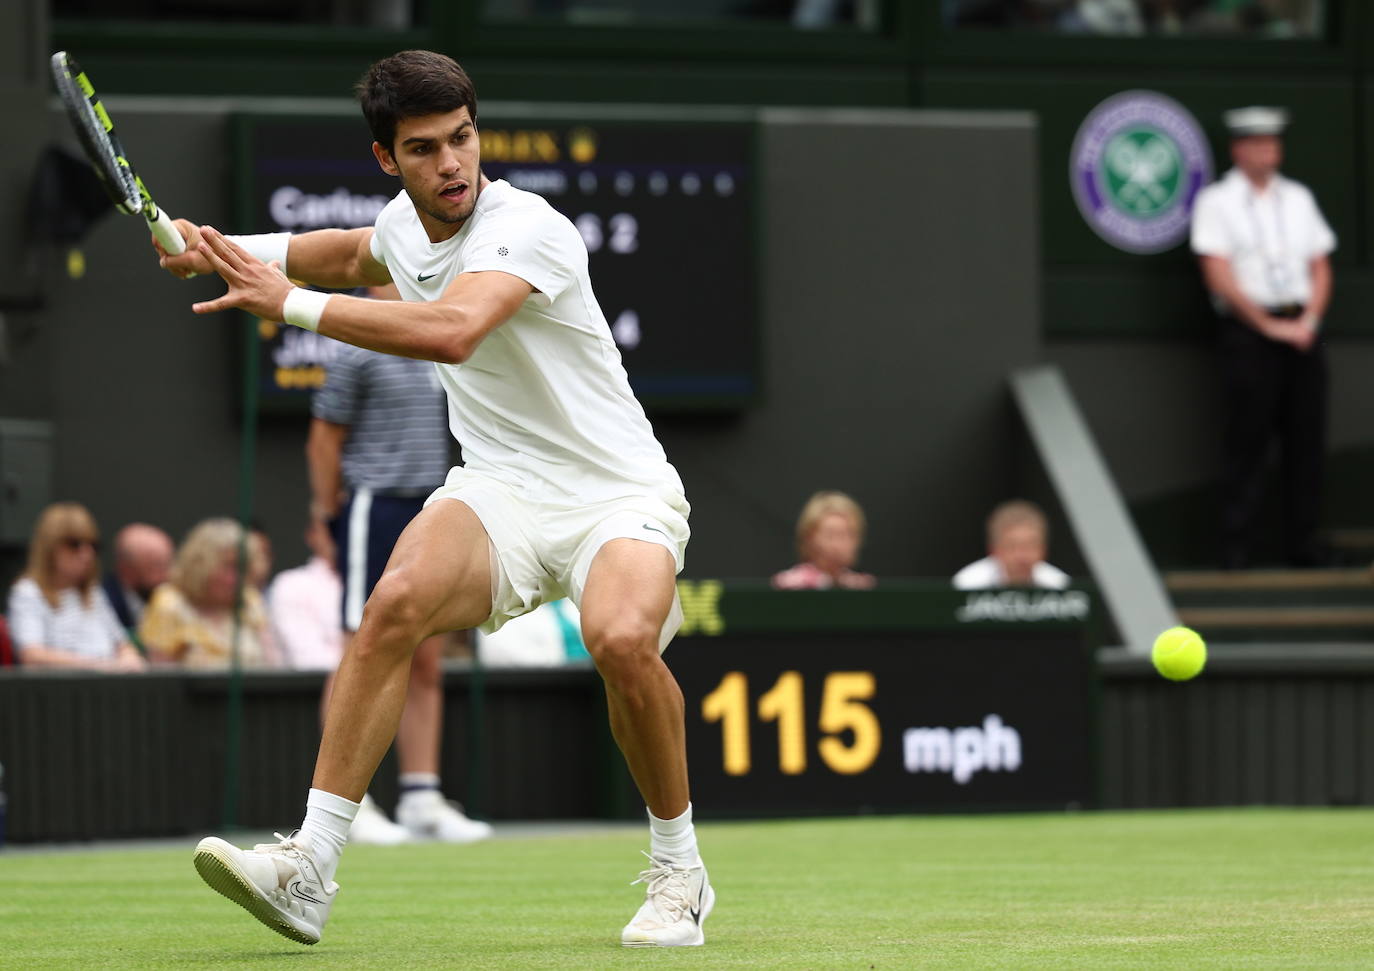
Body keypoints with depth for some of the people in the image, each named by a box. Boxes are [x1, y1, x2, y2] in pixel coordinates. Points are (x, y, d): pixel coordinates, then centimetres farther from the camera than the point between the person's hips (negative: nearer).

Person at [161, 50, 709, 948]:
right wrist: (226, 249, 20)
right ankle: (308, 871, -28)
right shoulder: (404, 224, 6)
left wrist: (289, 302, -36)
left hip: (618, 494, -5)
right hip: (499, 489, 5)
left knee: (623, 638, -36)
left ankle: (678, 873, -9)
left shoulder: (528, 228, -20)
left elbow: (452, 331, -39)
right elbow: (356, 255, 34)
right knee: (398, 600, -27)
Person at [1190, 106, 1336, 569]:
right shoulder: (1217, 201, 0)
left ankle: (1302, 543, 10)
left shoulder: (1298, 198, 15)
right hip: (1247, 331, -5)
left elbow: (1320, 268, 14)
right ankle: (1236, 547, -3)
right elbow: (1220, 276, -7)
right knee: (1247, 440, -6)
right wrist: (1270, 326, -10)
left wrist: (1309, 319, -3)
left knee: (1307, 439, 3)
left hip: (1302, 329, 5)